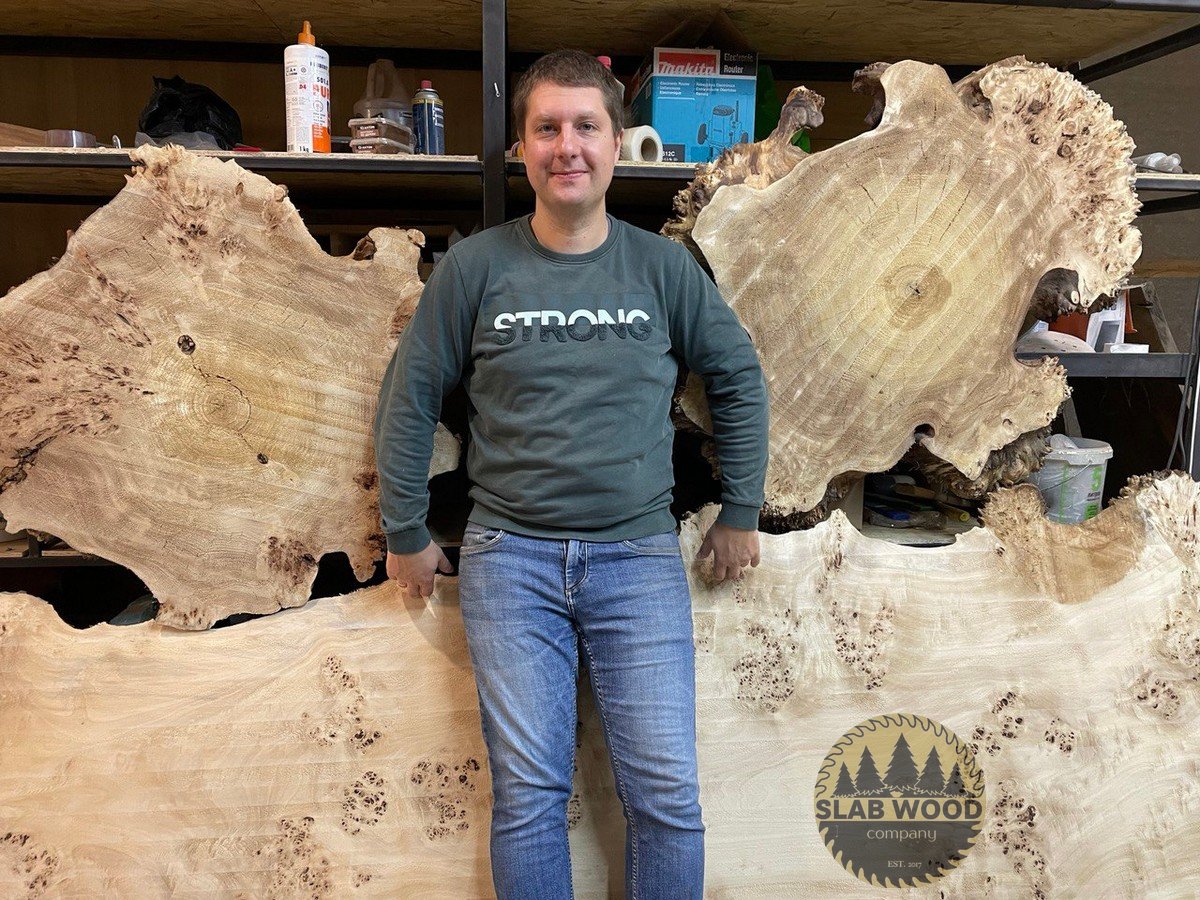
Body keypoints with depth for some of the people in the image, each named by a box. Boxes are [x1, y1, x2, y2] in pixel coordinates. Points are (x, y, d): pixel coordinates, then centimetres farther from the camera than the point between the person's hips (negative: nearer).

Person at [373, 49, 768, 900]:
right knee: (529, 794, 7)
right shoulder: (475, 266, 1)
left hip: (640, 556, 1)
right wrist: (405, 533, 8)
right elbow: (410, 396, 7)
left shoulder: (664, 266, 3)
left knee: (667, 793, 4)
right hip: (510, 558, 0)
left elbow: (739, 378, 12)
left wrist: (742, 512, 11)